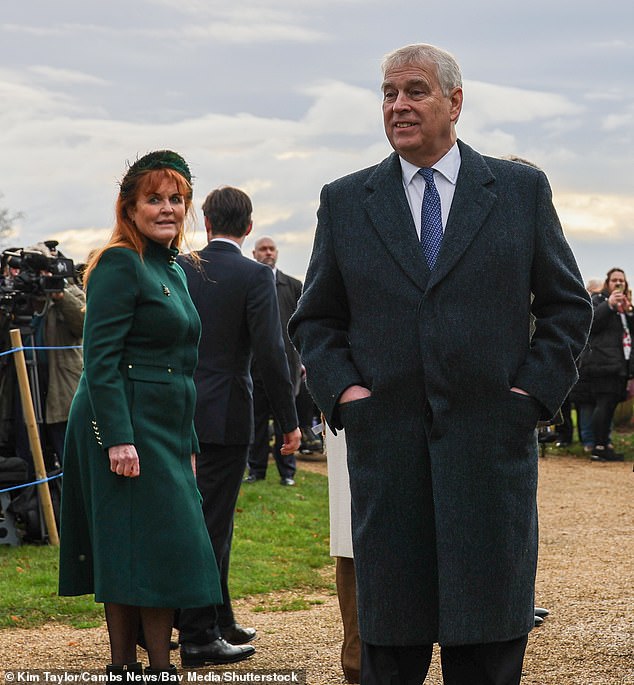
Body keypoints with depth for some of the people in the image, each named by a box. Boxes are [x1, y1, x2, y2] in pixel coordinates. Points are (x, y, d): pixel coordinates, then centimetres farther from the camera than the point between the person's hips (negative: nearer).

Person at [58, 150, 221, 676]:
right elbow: (100, 357, -17)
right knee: (158, 545, -10)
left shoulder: (173, 270, 18)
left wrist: (188, 442, 22)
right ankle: (158, 667, -7)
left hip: (166, 429, 9)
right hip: (128, 424, -9)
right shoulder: (120, 263, -10)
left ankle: (125, 663, 12)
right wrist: (119, 438, -24)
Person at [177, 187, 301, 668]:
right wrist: (289, 421, -7)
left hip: (178, 412, 5)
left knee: (213, 520, 18)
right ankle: (198, 637, 2)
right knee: (211, 524, -1)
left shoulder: (179, 269, 4)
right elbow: (270, 353, -15)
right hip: (225, 417, -5)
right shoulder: (255, 276, -10)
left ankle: (219, 620, 29)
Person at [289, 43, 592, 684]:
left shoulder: (522, 190, 7)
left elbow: (566, 304, 10)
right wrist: (341, 389, -2)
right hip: (385, 445, 1)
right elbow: (314, 319, 13)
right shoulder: (344, 202, 9)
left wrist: (535, 389, -2)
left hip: (492, 441, -1)